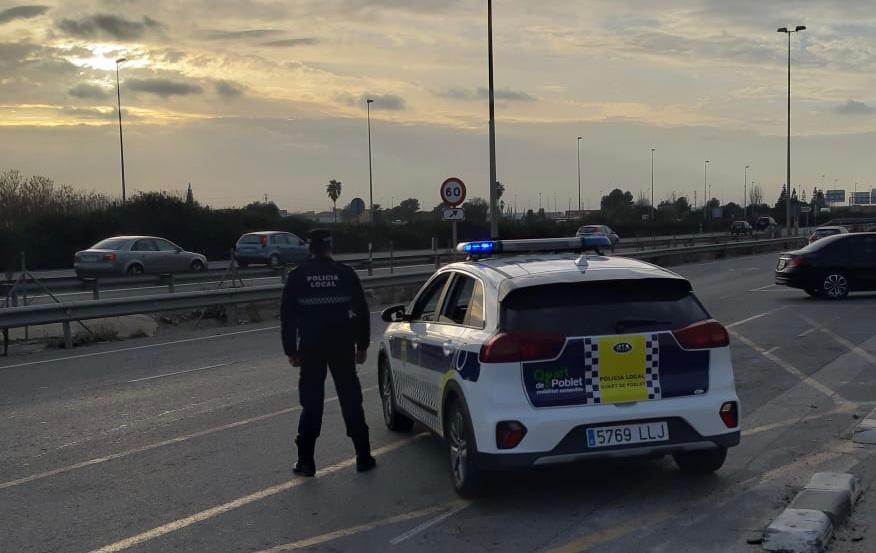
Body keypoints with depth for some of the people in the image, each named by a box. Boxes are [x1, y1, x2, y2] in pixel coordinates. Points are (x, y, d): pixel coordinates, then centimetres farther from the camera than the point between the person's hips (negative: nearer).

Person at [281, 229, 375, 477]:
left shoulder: (297, 277, -1)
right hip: (342, 346, 0)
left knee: (311, 403, 7)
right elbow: (362, 312, 2)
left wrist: (290, 350, 6)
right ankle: (363, 457, 11)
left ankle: (305, 461, 7)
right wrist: (362, 345, 10)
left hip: (310, 347, 0)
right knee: (351, 400, 8)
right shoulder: (345, 274, 0)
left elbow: (287, 316, -1)